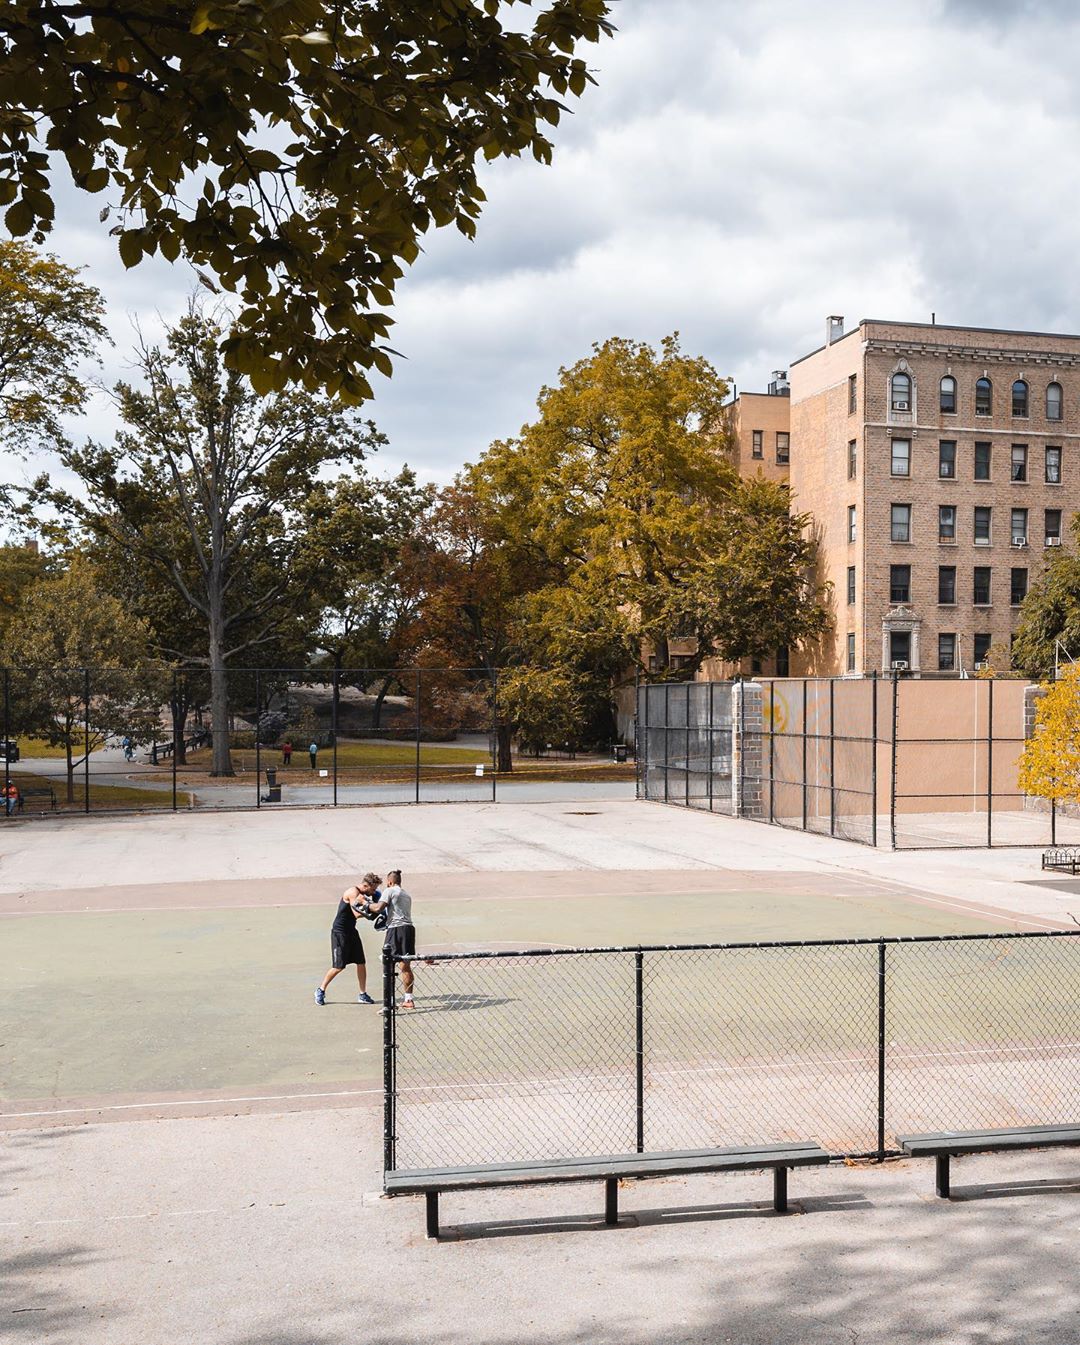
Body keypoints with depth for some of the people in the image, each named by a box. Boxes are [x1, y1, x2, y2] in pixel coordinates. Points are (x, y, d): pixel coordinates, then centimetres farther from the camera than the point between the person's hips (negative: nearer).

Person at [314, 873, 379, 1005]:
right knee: (339, 966, -3)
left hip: (351, 931, 9)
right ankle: (321, 991, 14)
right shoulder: (353, 892, -19)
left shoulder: (362, 895, 8)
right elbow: (357, 914, -25)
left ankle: (362, 994, 13)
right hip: (340, 932, -9)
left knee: (361, 963, 4)